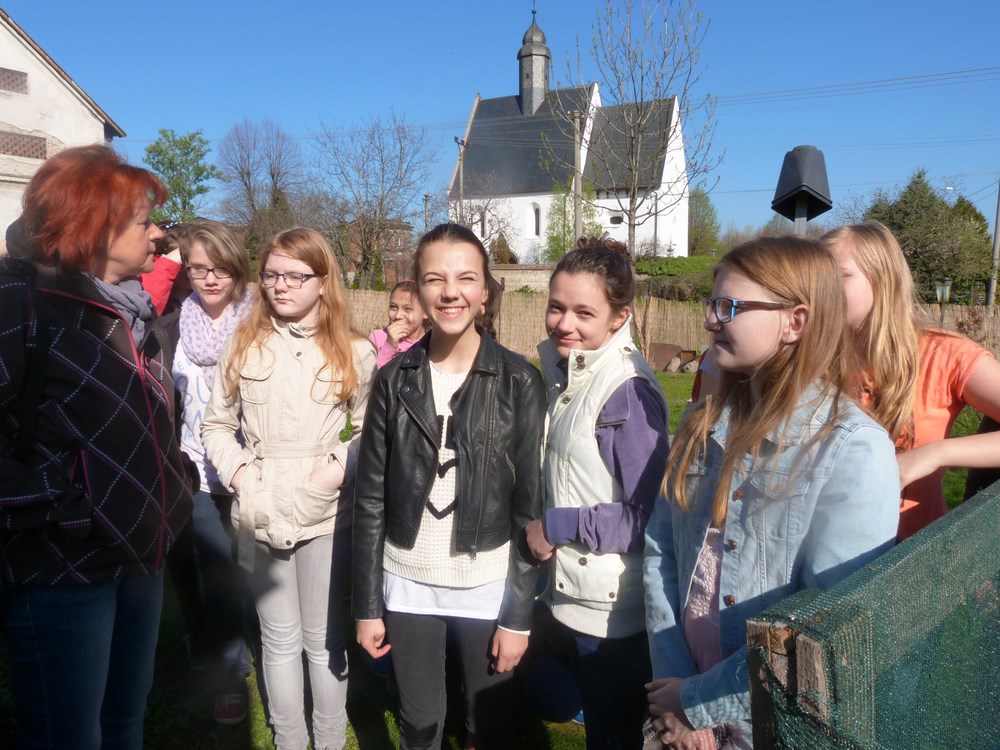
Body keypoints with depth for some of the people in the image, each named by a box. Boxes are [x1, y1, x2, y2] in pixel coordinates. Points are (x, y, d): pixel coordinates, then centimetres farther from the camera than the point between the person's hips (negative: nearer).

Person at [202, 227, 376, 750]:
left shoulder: (352, 352, -1)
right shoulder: (243, 345, 3)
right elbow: (217, 424, 8)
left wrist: (342, 465, -12)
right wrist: (236, 469, -7)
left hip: (325, 512, -1)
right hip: (260, 514, 1)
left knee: (323, 637, 13)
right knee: (279, 638, 14)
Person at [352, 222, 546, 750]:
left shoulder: (518, 381, -9)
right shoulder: (395, 378, -4)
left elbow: (529, 505, -7)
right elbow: (370, 498, 0)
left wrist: (519, 614, -7)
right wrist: (366, 605, 0)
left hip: (489, 585, -1)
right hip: (407, 583, 2)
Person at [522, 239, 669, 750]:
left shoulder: (629, 392, -21)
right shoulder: (563, 373, 4)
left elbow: (649, 516, -23)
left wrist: (557, 526, -17)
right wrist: (540, 528, 0)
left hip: (612, 613, -7)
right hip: (563, 597, 7)